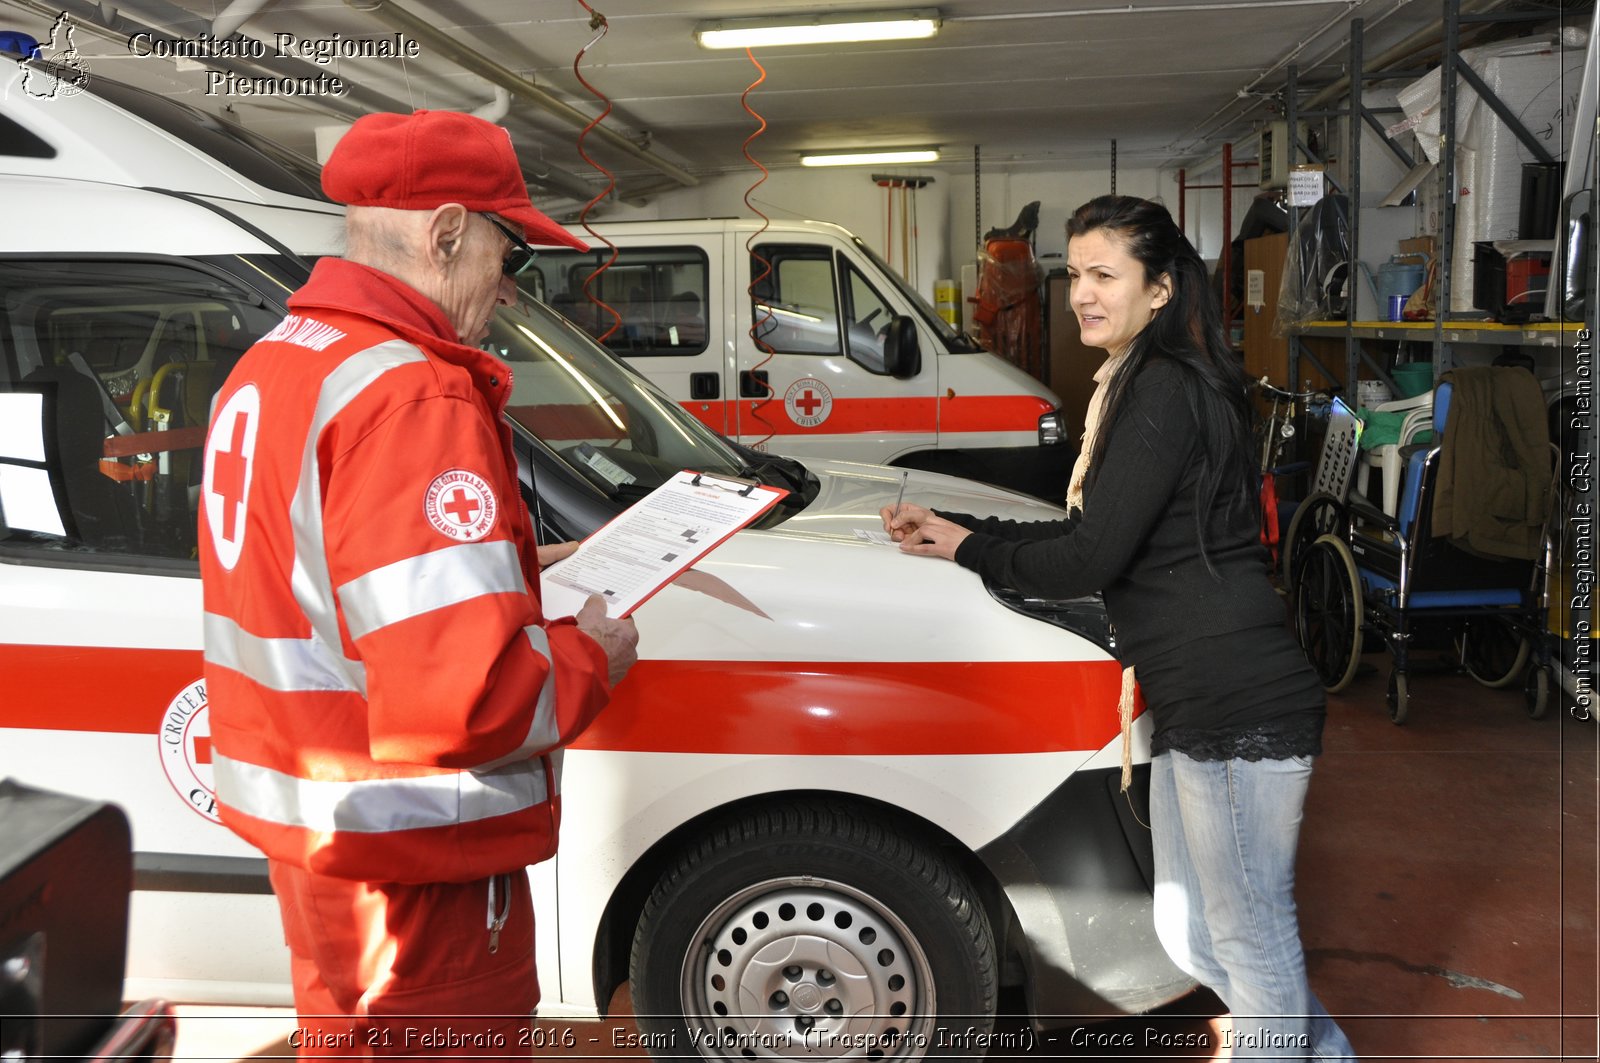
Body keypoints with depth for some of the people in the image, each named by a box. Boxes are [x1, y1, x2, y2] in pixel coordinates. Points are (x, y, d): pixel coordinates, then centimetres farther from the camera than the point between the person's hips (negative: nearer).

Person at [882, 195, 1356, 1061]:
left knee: (1254, 944, 5)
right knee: (1190, 934, 21)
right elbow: (1090, 536, 17)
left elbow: (1085, 563, -18)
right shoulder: (1142, 384, 17)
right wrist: (953, 528, 10)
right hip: (1192, 705, 11)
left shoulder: (1164, 390, -15)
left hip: (1237, 712, -11)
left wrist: (970, 549, -2)